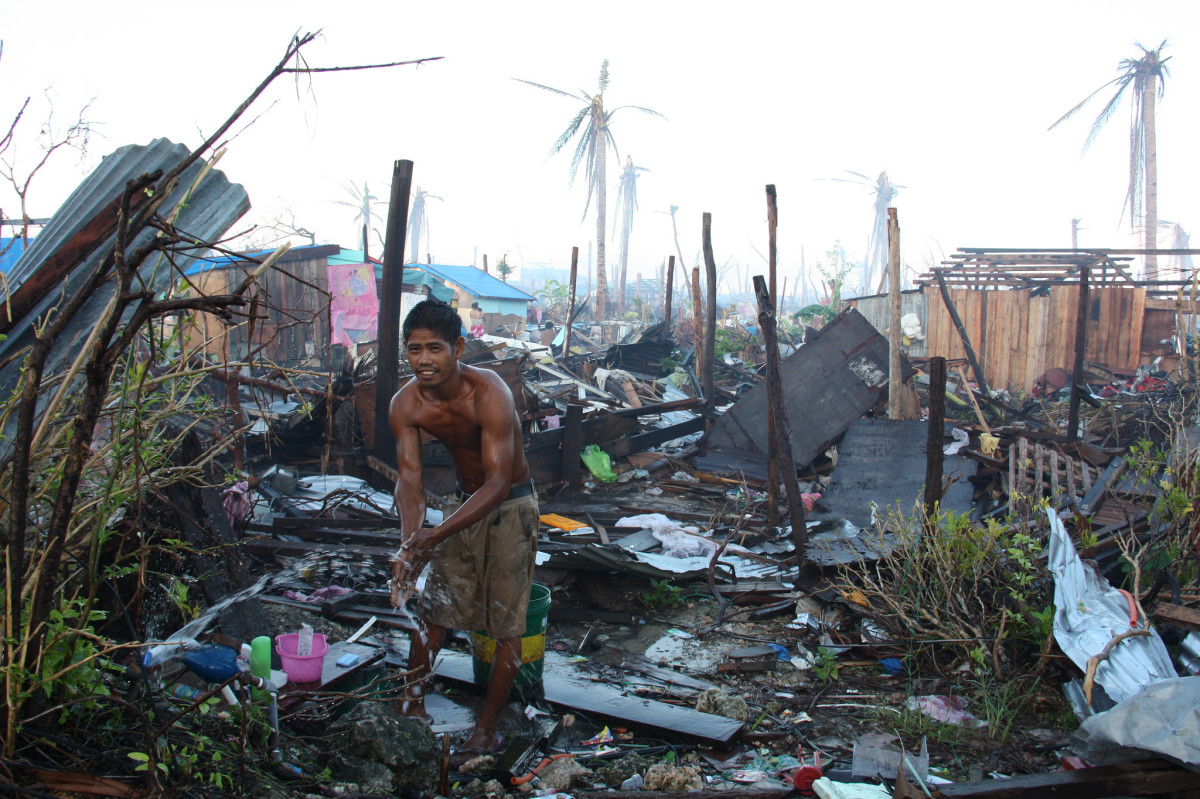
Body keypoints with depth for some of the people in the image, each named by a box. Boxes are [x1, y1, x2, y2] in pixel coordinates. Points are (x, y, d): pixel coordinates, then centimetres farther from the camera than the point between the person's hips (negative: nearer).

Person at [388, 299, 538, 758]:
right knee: (433, 607, 11)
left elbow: (499, 483, -35)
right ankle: (412, 703, 30)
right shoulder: (405, 405, -15)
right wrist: (409, 541, -40)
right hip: (465, 502, 5)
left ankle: (488, 731, 13)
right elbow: (409, 477, -20)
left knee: (506, 622, 0)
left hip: (511, 506, -5)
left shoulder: (489, 394, -32)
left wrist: (430, 539, -42)